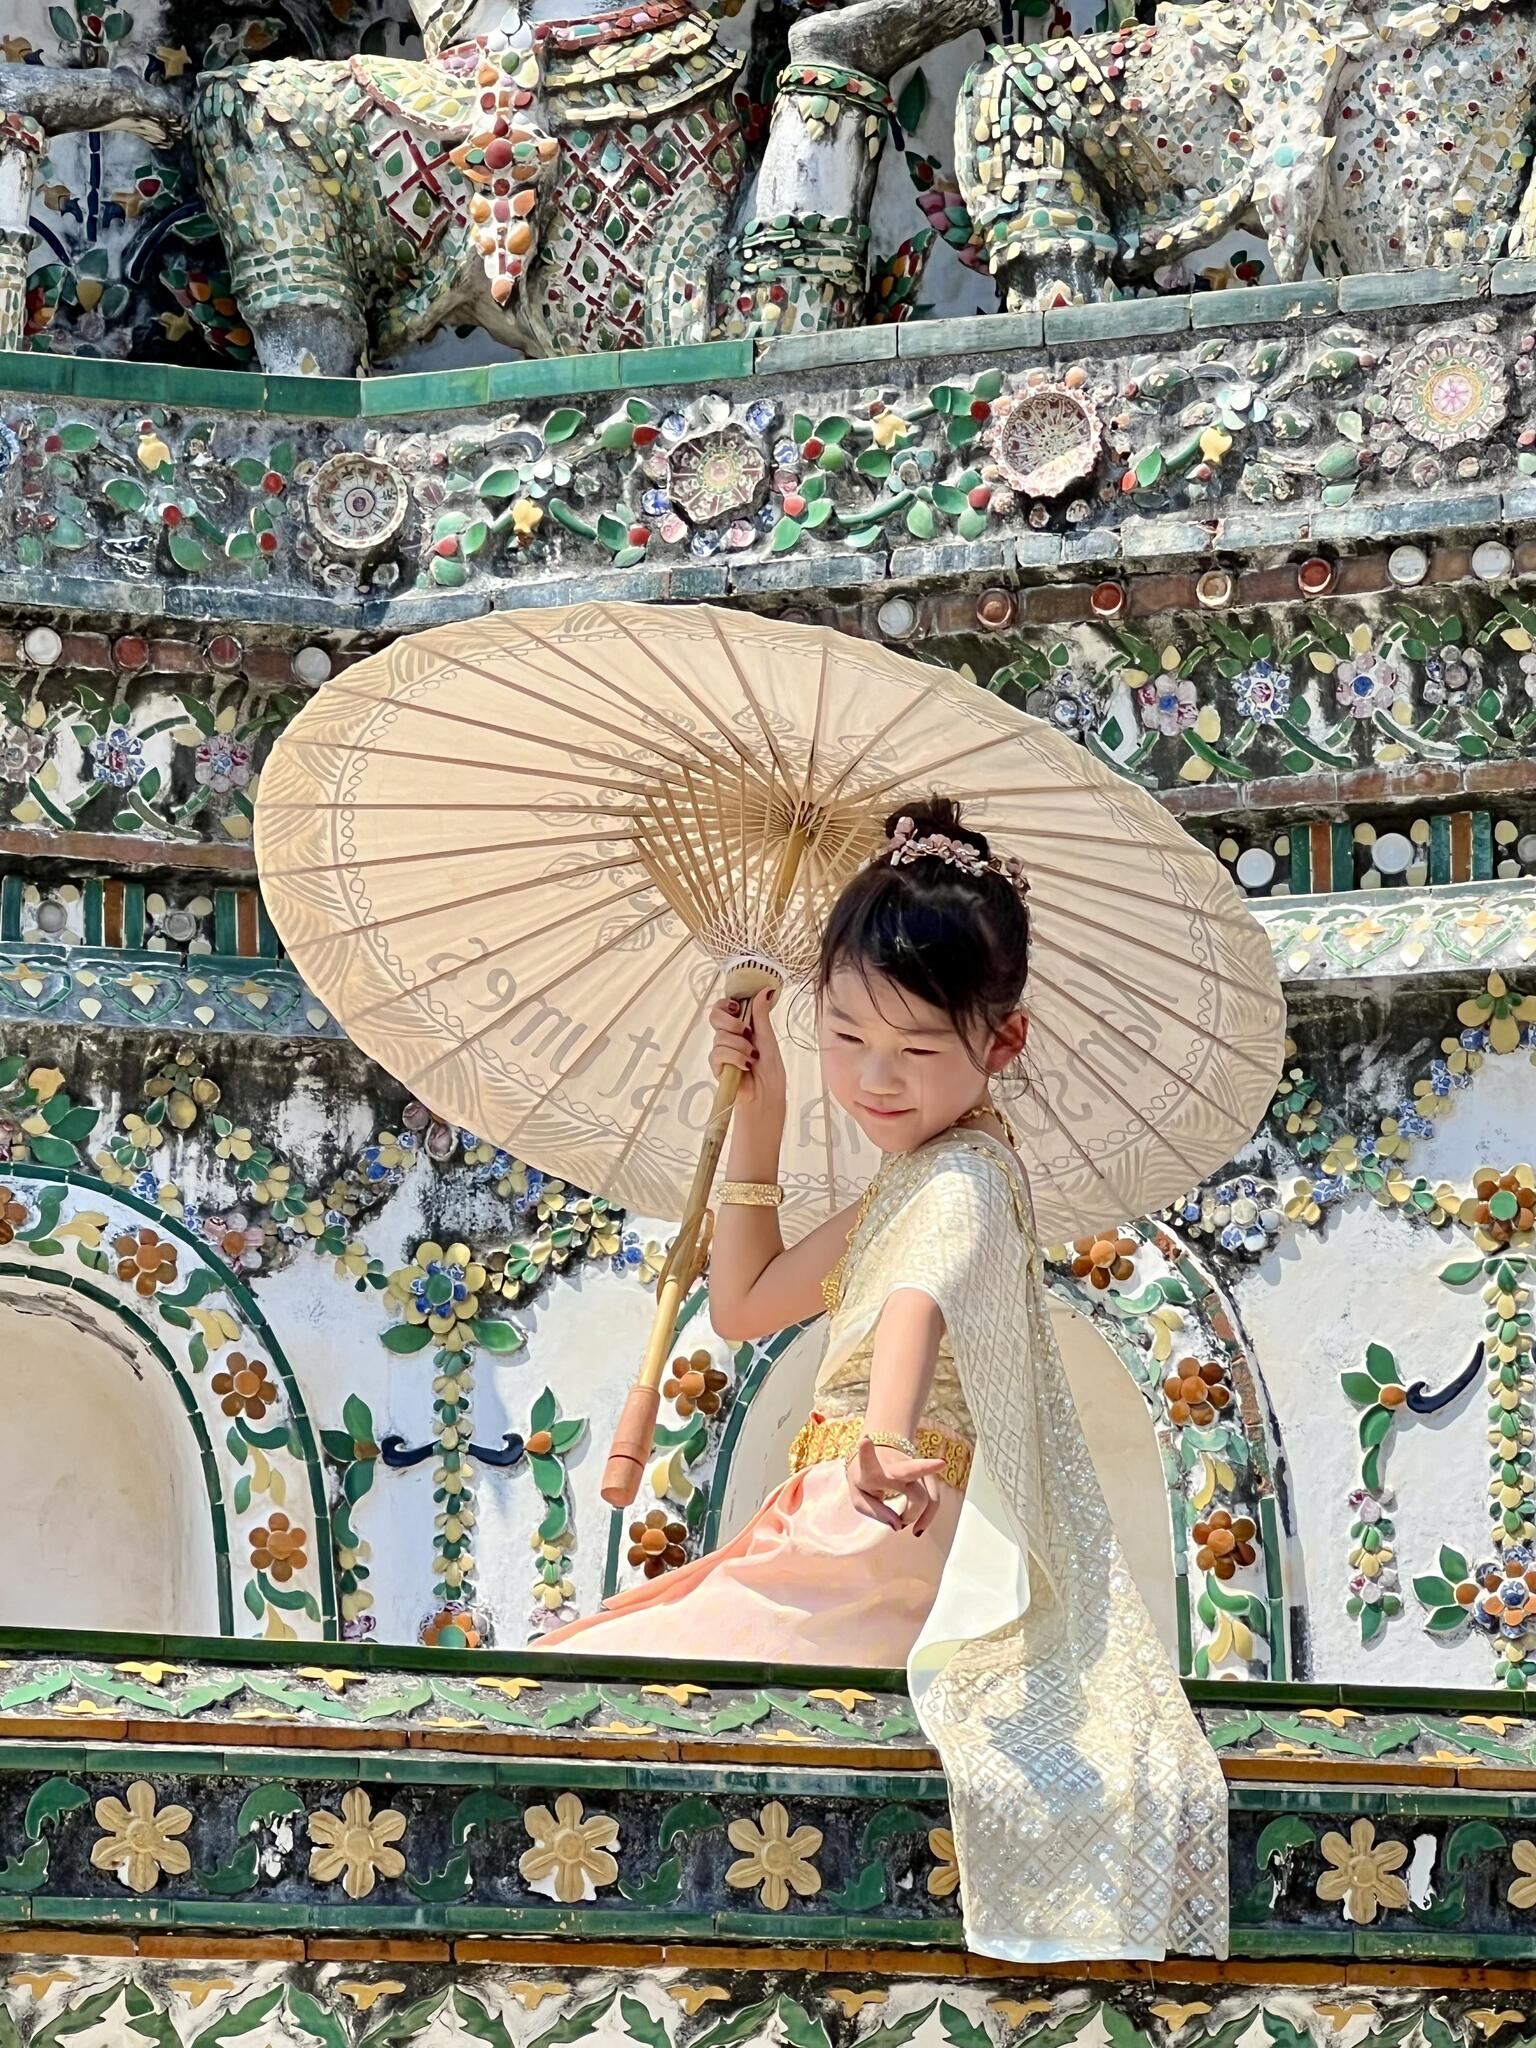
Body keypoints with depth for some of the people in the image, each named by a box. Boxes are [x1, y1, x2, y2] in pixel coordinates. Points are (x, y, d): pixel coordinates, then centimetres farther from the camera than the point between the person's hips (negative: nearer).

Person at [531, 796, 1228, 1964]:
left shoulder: (963, 1183, -14)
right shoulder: (907, 1180, 19)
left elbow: (920, 1301, -38)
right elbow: (746, 1304, 28)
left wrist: (887, 1442, -58)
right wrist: (759, 1122, 19)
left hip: (902, 1552, -11)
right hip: (837, 1527, 11)